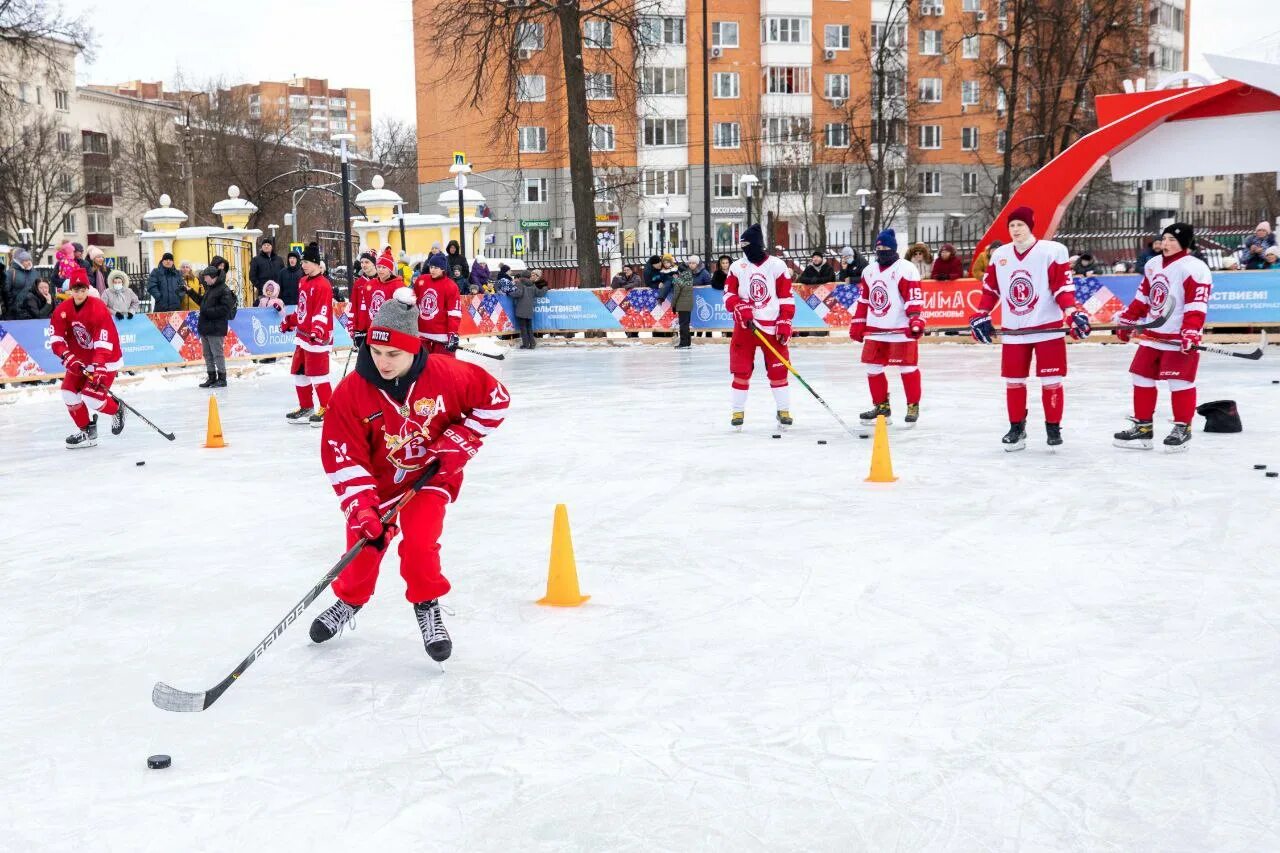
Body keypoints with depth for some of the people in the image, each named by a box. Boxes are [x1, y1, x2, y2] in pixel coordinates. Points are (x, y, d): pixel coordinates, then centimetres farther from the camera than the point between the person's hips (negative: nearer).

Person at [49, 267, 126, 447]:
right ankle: (87, 431, 15)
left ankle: (117, 410, 15)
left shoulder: (98, 309, -25)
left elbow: (104, 343, -30)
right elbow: (55, 337, -8)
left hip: (105, 358, -6)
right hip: (81, 359, 6)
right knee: (69, 393, -1)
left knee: (91, 396, -17)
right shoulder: (63, 310, -7)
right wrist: (68, 358, -25)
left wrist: (99, 369, -38)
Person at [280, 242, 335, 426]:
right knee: (299, 372, 15)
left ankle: (327, 409, 3)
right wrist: (290, 321, 28)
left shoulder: (323, 285, -17)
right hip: (302, 335, 10)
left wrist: (317, 330, -36)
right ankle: (306, 408, 26)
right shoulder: (303, 281, 12)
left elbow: (322, 313, -25)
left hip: (317, 337, -10)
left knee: (317, 374, -7)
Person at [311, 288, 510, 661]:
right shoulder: (351, 392, -21)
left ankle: (427, 606, 7)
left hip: (431, 475, -2)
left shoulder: (446, 375, -23)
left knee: (418, 543, -19)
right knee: (365, 541, 5)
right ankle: (350, 600, 37)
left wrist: (457, 442, -13)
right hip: (378, 479, 2)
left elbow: (495, 398, -8)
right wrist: (363, 507, -26)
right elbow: (343, 458, -18)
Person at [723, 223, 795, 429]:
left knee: (778, 370, -2)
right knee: (741, 370, 1)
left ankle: (784, 409, 10)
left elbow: (786, 299, 0)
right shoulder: (737, 267, 4)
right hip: (744, 327, 1)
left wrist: (784, 325, -7)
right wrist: (742, 310, -14)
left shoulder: (777, 266, -1)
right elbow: (729, 295, 3)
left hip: (772, 327, -1)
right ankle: (738, 410, 12)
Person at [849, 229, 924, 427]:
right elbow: (863, 301, 20)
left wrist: (916, 321, -25)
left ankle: (913, 407, 9)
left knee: (907, 368, -2)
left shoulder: (906, 269, -8)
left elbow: (914, 298, -15)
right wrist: (857, 324, 17)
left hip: (901, 329, -6)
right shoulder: (869, 271, 14)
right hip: (875, 330, 6)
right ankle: (881, 407, 18)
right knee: (873, 368, 7)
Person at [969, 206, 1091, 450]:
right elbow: (990, 289, 14)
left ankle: (1053, 427, 13)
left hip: (1048, 328, -4)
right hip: (1013, 331, 4)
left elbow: (1063, 287, -11)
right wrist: (981, 316, 8)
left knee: (1051, 381, -1)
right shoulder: (1000, 255, 6)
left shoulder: (1052, 251, -9)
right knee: (1013, 381, 7)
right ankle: (1017, 428, 19)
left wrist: (1073, 313, -22)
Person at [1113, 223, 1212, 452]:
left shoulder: (1194, 269, -13)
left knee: (1180, 382, -6)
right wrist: (1126, 322, 19)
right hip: (1152, 335, 8)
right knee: (1142, 377, 9)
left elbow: (1196, 307, -20)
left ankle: (1183, 428, 8)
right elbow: (1142, 298, 20)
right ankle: (1142, 426, 17)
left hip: (1179, 338, -8)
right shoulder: (1153, 265, 12)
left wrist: (1191, 335, -28)